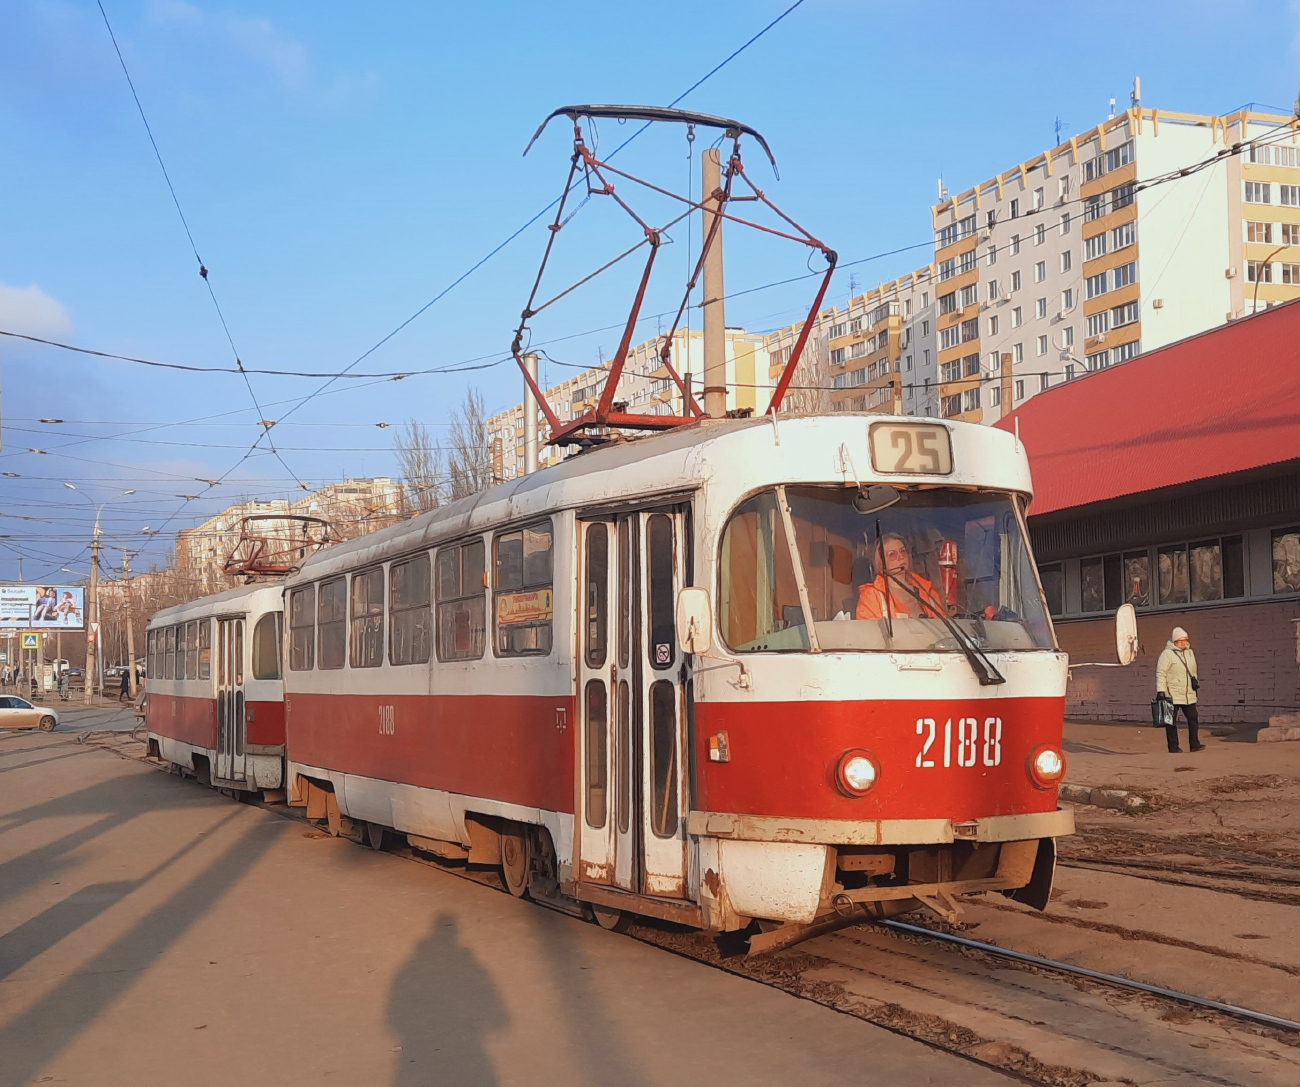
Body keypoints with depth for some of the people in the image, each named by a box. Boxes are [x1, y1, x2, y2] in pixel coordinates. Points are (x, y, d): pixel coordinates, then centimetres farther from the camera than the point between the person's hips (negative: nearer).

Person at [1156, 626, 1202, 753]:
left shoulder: (1190, 653, 15)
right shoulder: (1167, 654, -8)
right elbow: (1160, 673, -11)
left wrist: (1194, 679, 7)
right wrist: (1160, 690, -18)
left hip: (1189, 694, 6)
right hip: (1173, 694, -6)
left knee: (1193, 718, 2)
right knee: (1172, 721, -1)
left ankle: (1194, 744, 7)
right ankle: (1173, 747, 5)